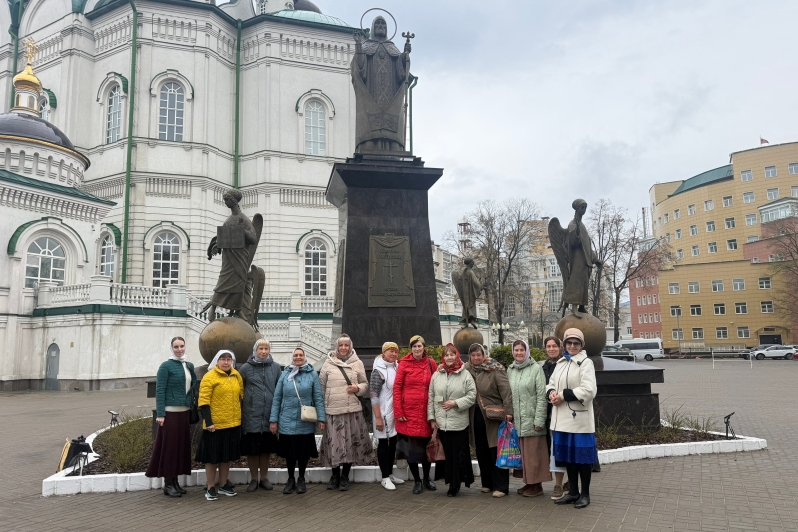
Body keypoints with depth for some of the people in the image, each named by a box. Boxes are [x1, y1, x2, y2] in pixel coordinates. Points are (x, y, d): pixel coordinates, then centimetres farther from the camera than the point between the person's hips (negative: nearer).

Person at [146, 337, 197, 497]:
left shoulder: (189, 366, 11)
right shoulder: (166, 366, -6)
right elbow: (159, 390, -10)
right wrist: (160, 414, -16)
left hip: (185, 412, 6)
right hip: (170, 412, -6)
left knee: (182, 445, 9)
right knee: (169, 446, -1)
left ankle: (175, 481, 19)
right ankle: (167, 484, 8)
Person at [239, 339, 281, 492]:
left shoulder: (275, 367, 4)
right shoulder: (246, 368, 0)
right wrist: (242, 408, 3)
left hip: (269, 416, 1)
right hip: (251, 416, -1)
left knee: (267, 448, 10)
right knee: (252, 449, 5)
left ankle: (264, 477, 24)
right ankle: (253, 479, 20)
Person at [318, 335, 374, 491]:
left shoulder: (357, 363, 6)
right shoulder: (328, 364, 4)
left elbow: (365, 384, 13)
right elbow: (321, 387, 7)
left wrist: (358, 388, -9)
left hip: (353, 410, 1)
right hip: (332, 410, -1)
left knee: (351, 442, 3)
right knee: (334, 442, 1)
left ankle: (345, 476, 19)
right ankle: (335, 475, 20)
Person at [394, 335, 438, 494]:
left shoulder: (431, 363, 3)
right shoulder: (404, 363, -4)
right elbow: (397, 388, -4)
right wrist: (398, 412, -8)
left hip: (426, 412, 2)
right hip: (408, 412, -2)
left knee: (426, 446, 11)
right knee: (411, 447, 6)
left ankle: (427, 478, 31)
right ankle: (416, 480, 22)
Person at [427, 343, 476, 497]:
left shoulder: (465, 375, -1)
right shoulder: (436, 375, 7)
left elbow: (472, 396, -3)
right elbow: (431, 398, 8)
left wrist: (455, 403, -13)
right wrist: (431, 418, 4)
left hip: (459, 423, -2)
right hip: (441, 422, 3)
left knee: (458, 454, 1)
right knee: (446, 453, 7)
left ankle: (456, 483, 15)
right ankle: (451, 483, 19)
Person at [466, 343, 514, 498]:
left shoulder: (495, 370, -10)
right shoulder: (467, 369, 5)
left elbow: (506, 392, -14)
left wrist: (508, 412, -21)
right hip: (476, 416, 5)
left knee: (496, 452, -1)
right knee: (481, 452, 13)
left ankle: (501, 486, 7)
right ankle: (487, 483, 26)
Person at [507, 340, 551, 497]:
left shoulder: (536, 368, -5)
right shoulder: (510, 370, 11)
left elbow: (541, 396, -9)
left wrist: (539, 419, -13)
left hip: (531, 419, -5)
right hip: (517, 420, 5)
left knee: (533, 453, -1)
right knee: (522, 453, 9)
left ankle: (537, 485, 10)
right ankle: (528, 482, 20)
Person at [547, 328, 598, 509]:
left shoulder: (586, 363, -8)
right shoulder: (561, 363, 14)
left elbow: (588, 391, -19)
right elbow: (551, 384, 17)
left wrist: (563, 395, -18)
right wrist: (551, 393, -7)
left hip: (579, 418, -7)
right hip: (562, 417, 7)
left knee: (582, 456, 3)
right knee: (568, 455, 14)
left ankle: (585, 494, 16)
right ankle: (573, 492, 26)